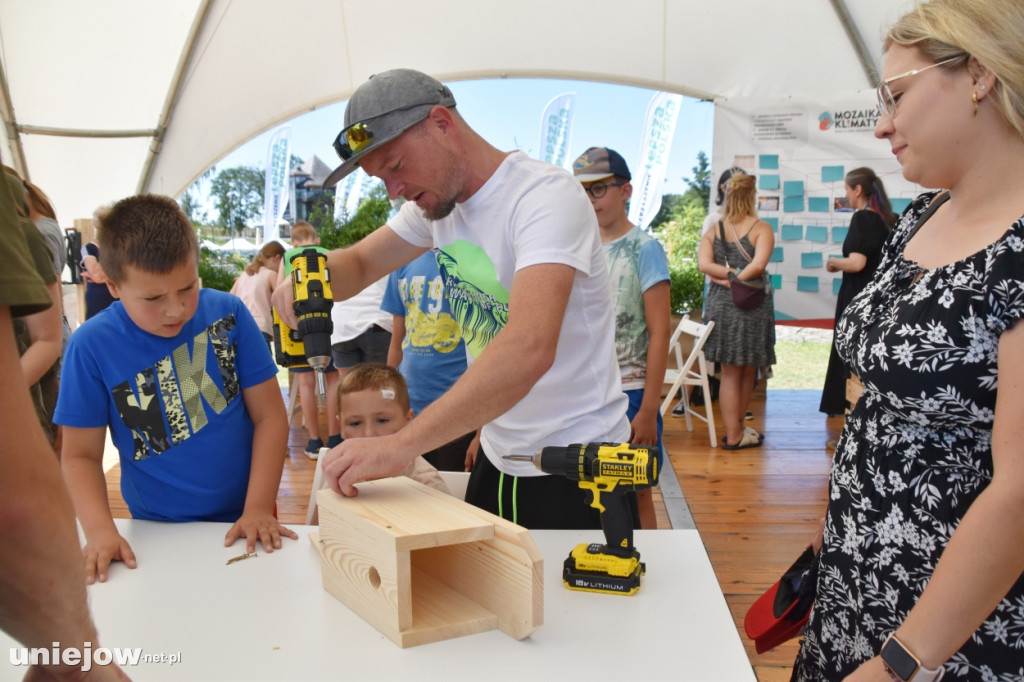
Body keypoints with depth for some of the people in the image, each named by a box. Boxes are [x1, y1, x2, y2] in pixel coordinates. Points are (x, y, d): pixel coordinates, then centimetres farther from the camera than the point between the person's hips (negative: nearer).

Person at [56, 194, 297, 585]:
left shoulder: (229, 314, -10)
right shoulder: (91, 346, -10)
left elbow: (269, 416, -6)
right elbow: (81, 455, -2)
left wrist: (258, 509, -13)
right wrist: (100, 530, -17)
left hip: (242, 525, -1)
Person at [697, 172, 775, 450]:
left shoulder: (714, 230, 4)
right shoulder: (762, 228, -7)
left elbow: (704, 264, -9)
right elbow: (758, 264, -20)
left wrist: (729, 275, -9)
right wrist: (737, 280, -8)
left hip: (719, 305, 3)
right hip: (753, 305, -3)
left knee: (730, 373, 11)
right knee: (747, 373, 12)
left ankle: (734, 431, 15)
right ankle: (736, 433, 22)